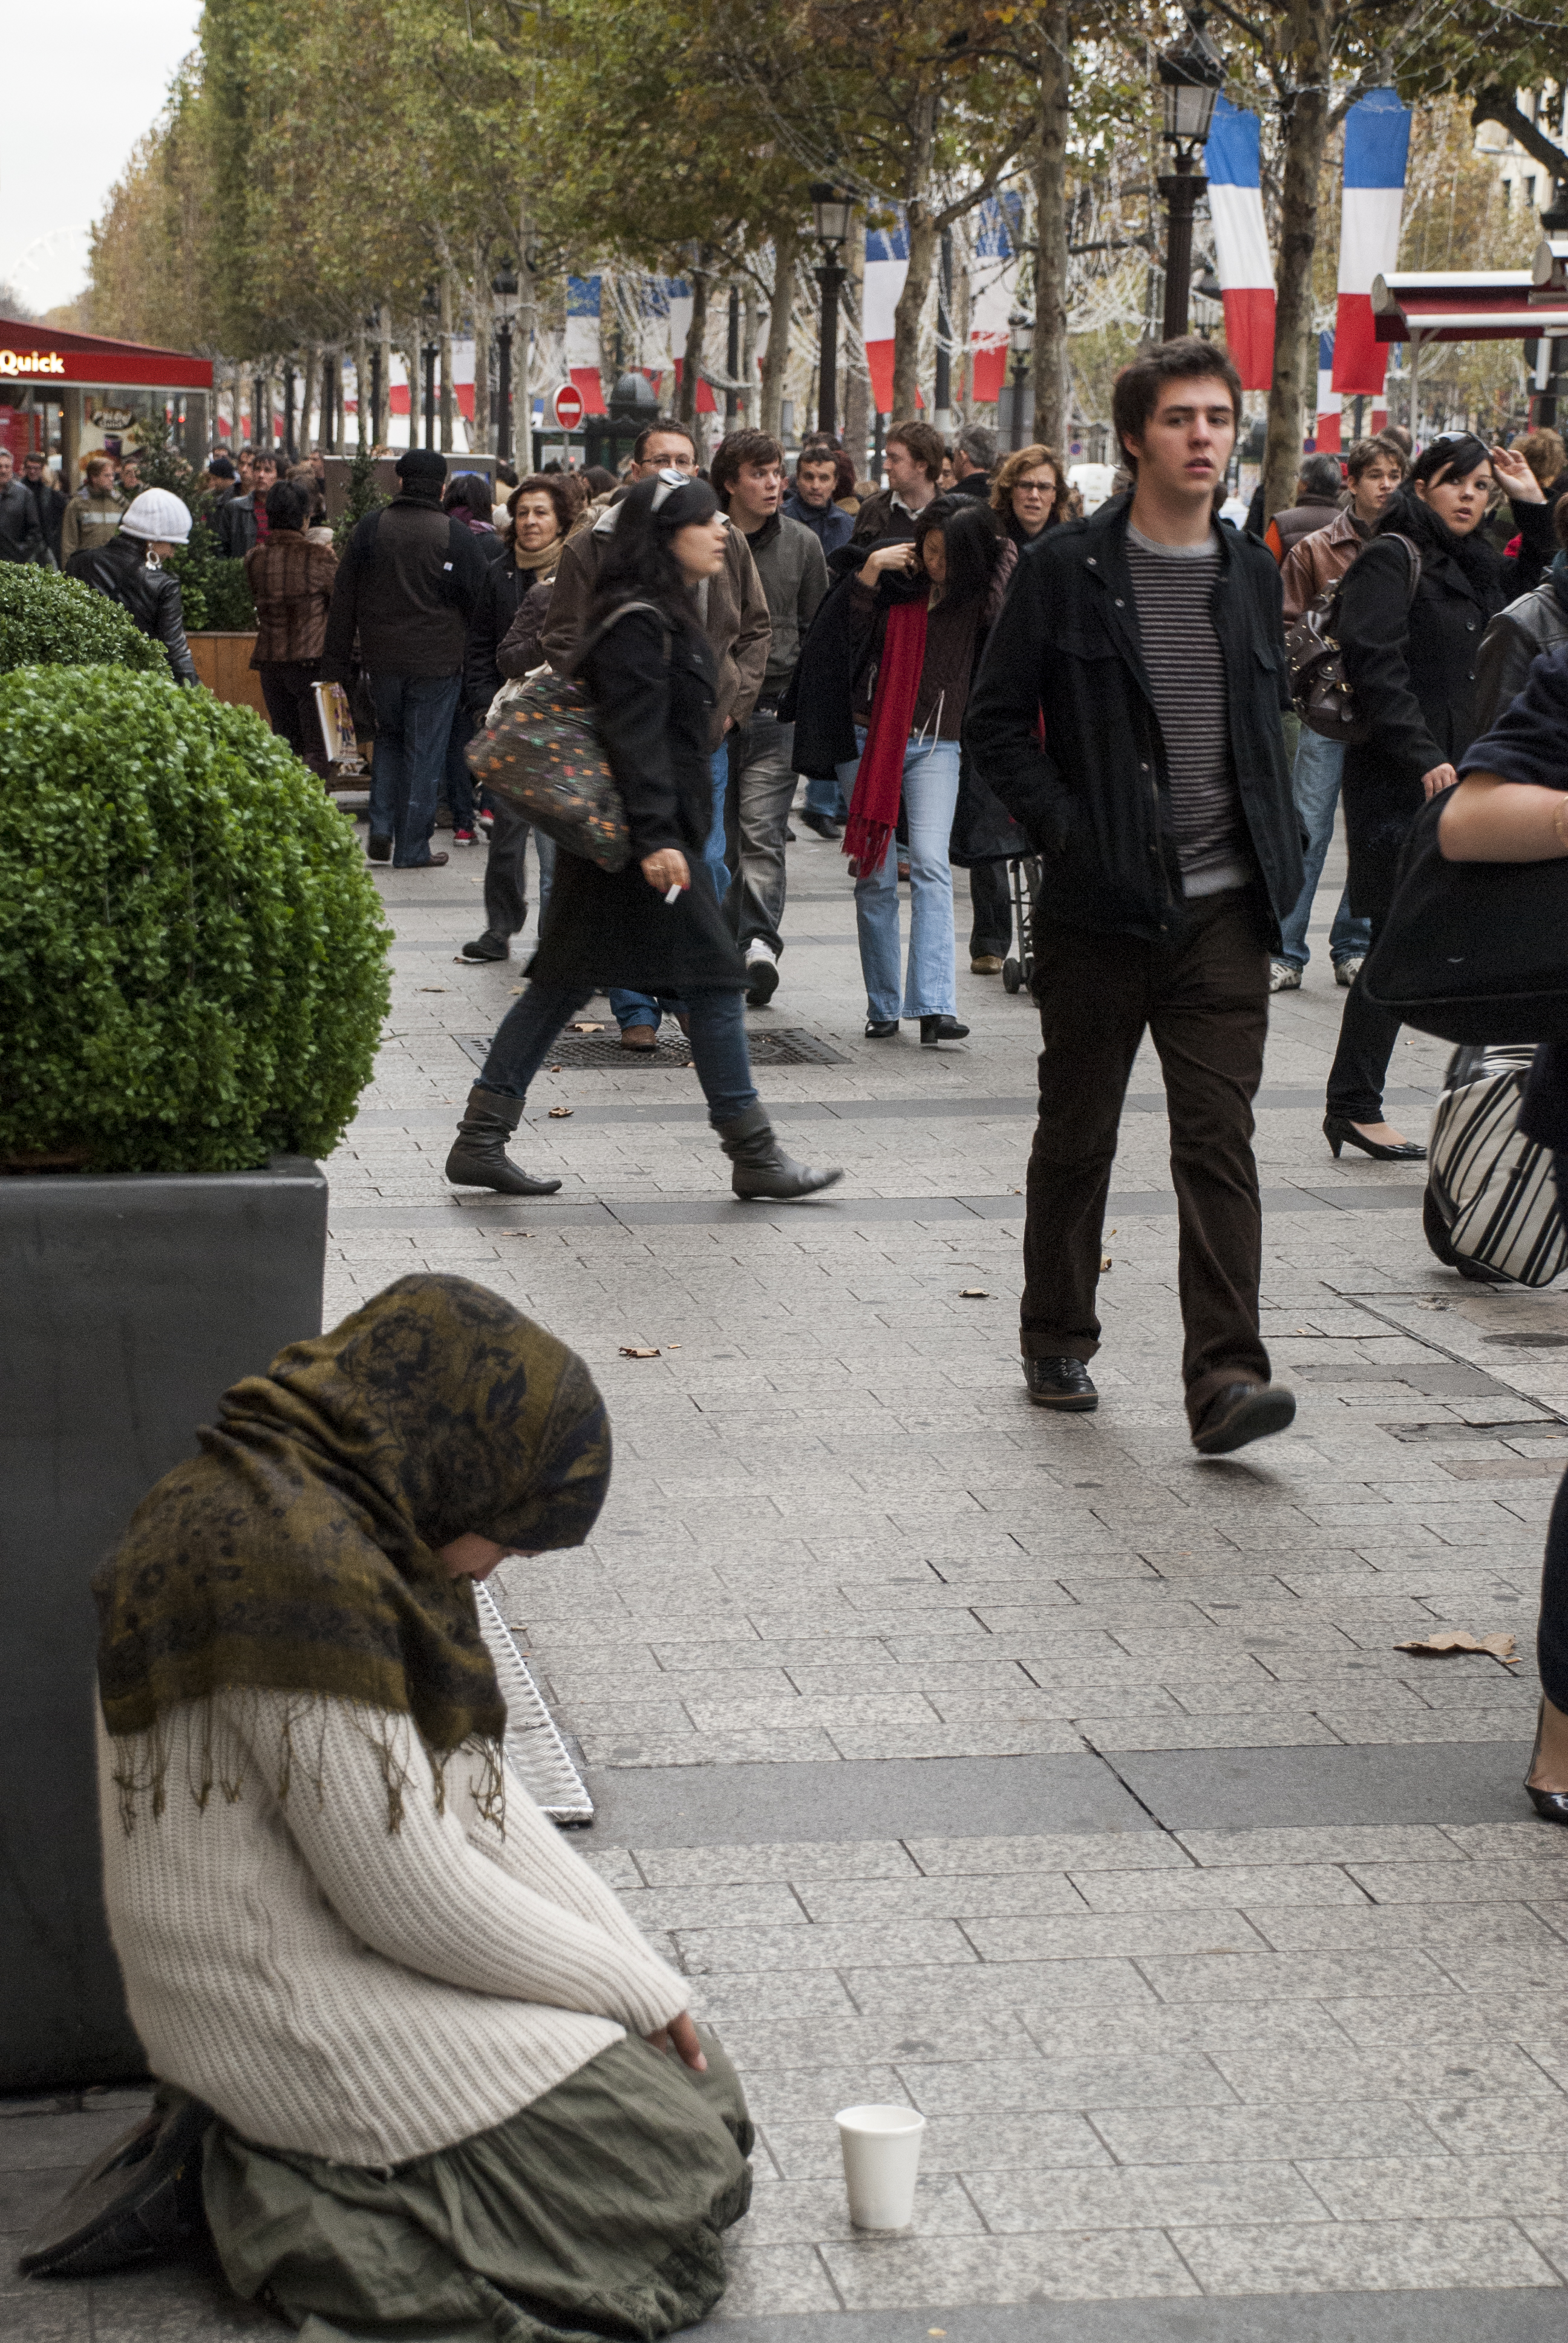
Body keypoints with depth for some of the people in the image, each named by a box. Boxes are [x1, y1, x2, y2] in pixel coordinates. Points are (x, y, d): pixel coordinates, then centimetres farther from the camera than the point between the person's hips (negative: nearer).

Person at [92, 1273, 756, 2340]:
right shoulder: (301, 1564, -25)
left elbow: (475, 1785, 12)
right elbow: (407, 1892, -23)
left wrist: (638, 1965, 4)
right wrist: (634, 1989, -9)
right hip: (295, 2003, -11)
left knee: (699, 2087, 12)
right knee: (684, 2175, -8)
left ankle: (283, 2166, 8)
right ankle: (291, 2197, -6)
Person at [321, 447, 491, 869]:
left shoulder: (369, 529, 0)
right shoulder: (456, 536, -7)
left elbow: (343, 601, 2)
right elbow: (480, 601, -2)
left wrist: (334, 667, 7)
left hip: (382, 657, 3)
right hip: (437, 660, -3)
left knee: (389, 737, 22)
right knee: (424, 751, 4)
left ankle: (381, 829, 10)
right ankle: (412, 848, 6)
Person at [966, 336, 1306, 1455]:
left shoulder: (1254, 575, 10)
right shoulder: (1065, 568, -2)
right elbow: (998, 725, -1)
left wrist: (1281, 851, 9)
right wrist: (1068, 833, -11)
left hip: (1224, 910, 2)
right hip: (1100, 907, -2)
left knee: (1220, 1139, -7)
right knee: (1077, 1135, 10)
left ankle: (1226, 1375, -11)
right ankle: (1058, 1344, 26)